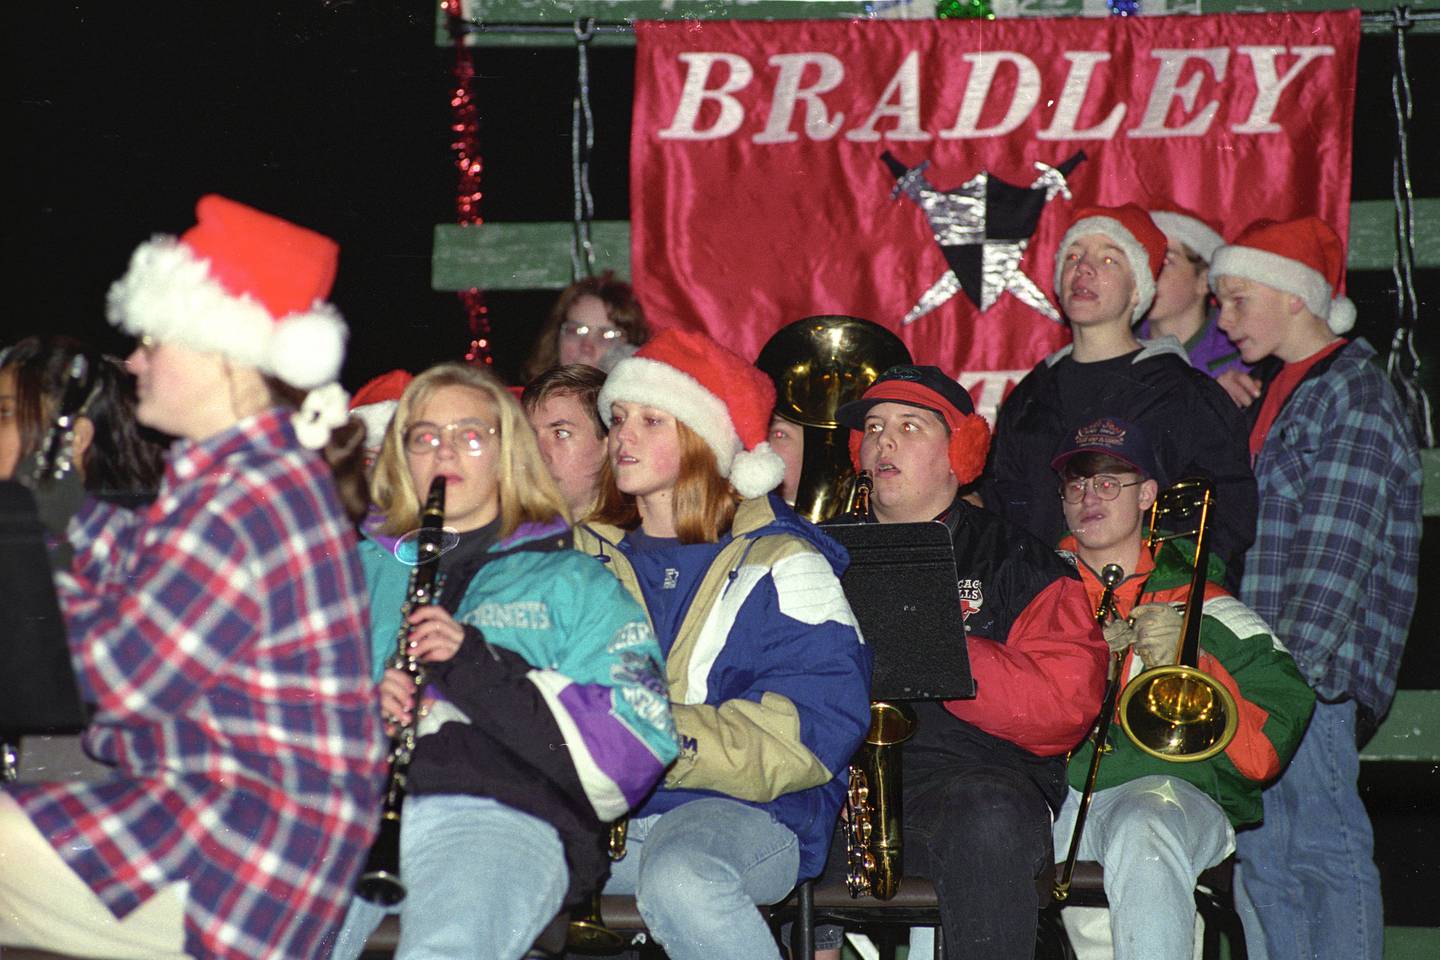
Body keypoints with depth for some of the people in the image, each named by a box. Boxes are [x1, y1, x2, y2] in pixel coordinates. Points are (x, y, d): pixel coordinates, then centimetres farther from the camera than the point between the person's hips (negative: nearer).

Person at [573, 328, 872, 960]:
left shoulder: (779, 562, 5)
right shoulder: (587, 555, 19)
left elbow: (819, 730, -7)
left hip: (744, 814, -3)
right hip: (597, 818, 3)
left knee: (678, 874, -38)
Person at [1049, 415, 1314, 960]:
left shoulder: (1204, 608, 15)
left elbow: (1264, 755, 6)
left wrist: (1191, 664, -6)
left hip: (1172, 788, -2)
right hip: (1053, 790, 2)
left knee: (1142, 833, -39)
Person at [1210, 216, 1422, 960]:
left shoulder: (1353, 391, -9)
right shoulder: (1277, 391, 19)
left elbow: (1338, 546, -16)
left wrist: (1291, 660, -21)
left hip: (1313, 672, -9)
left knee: (1325, 848, -6)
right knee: (1262, 852, 9)